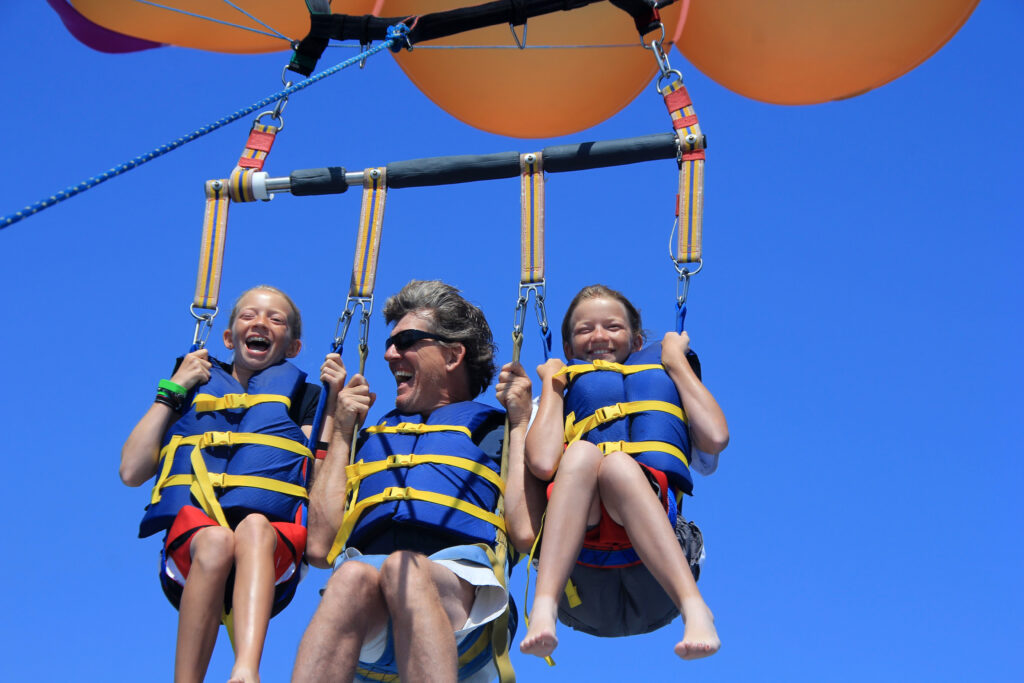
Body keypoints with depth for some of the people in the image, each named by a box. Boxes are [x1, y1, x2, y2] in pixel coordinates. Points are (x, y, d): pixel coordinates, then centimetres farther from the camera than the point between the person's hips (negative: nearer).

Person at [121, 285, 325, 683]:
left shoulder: (304, 396, 24)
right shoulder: (194, 389, 26)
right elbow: (131, 472, 13)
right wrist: (171, 391, 13)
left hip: (273, 552, 0)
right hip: (190, 545, 1)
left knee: (253, 527, -36)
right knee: (216, 540, -35)